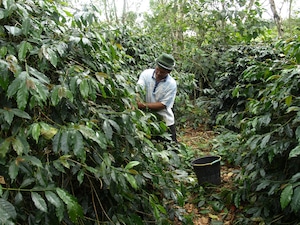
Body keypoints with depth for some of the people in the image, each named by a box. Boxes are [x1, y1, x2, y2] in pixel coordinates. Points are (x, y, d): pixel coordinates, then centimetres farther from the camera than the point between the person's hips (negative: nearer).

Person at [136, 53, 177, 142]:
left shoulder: (171, 84, -13)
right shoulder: (146, 74, -7)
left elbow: (163, 105, -16)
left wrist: (145, 105, -28)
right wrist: (136, 102, -41)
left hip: (165, 121, -1)